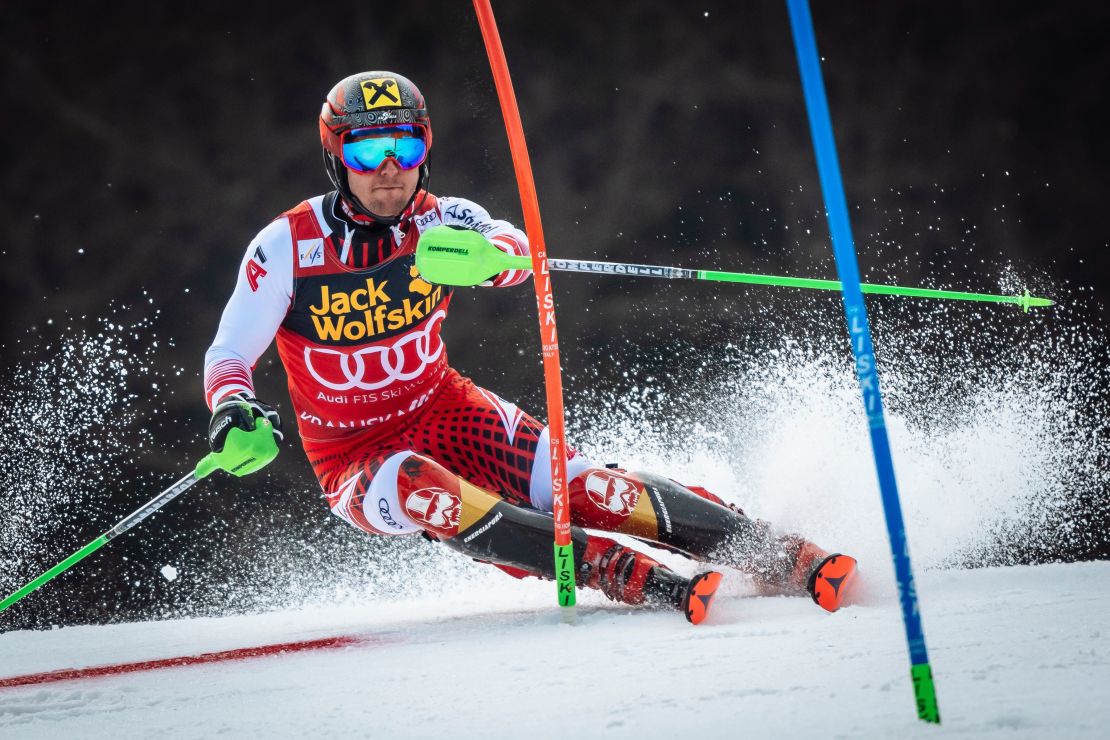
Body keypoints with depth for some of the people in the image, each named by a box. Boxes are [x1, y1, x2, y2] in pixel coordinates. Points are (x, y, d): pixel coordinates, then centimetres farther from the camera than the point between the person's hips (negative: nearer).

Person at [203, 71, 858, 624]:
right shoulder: (288, 246, -13)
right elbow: (228, 355, -10)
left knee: (580, 487, -20)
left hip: (444, 410, 2)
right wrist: (234, 409, -32)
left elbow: (517, 250, -29)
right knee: (427, 493, -36)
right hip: (356, 455, -2)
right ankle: (624, 574, -43)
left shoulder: (438, 221, -8)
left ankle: (781, 558, -18)